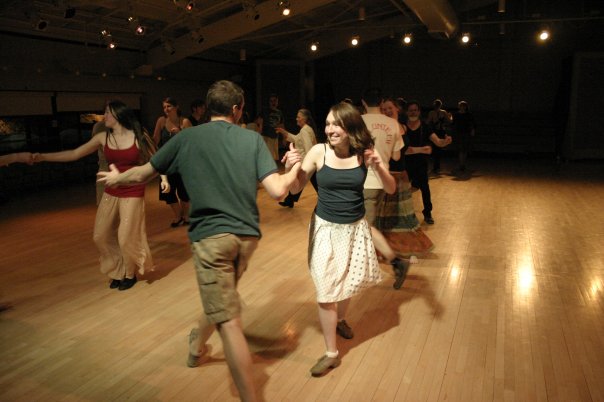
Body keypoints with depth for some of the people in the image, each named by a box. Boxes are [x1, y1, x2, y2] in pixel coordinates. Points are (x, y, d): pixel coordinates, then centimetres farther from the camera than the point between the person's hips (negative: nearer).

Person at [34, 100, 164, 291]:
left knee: (126, 238, -3)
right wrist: (43, 157, -2)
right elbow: (74, 154, 4)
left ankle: (130, 274, 24)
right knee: (101, 236, 6)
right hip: (111, 192, 5)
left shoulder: (138, 136, -8)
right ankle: (118, 272, 28)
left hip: (132, 193, -5)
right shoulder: (103, 138, 2)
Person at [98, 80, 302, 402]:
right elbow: (277, 191, -9)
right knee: (222, 298, 28)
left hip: (211, 235, -4)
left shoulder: (187, 138, -1)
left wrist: (116, 177, 30)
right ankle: (196, 346, 55)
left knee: (228, 322, -3)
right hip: (247, 235, 4)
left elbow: (141, 175, 8)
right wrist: (293, 169, 12)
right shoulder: (252, 139, 0)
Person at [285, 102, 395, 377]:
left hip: (355, 227, 2)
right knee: (326, 290, -1)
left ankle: (340, 318, 52)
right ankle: (331, 353, 16)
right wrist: (291, 168, -27)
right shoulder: (319, 151, -14)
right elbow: (296, 189, -7)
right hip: (326, 227, -2)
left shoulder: (364, 152, -11)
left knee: (352, 280, 20)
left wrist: (378, 167, -27)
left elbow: (391, 189, -9)